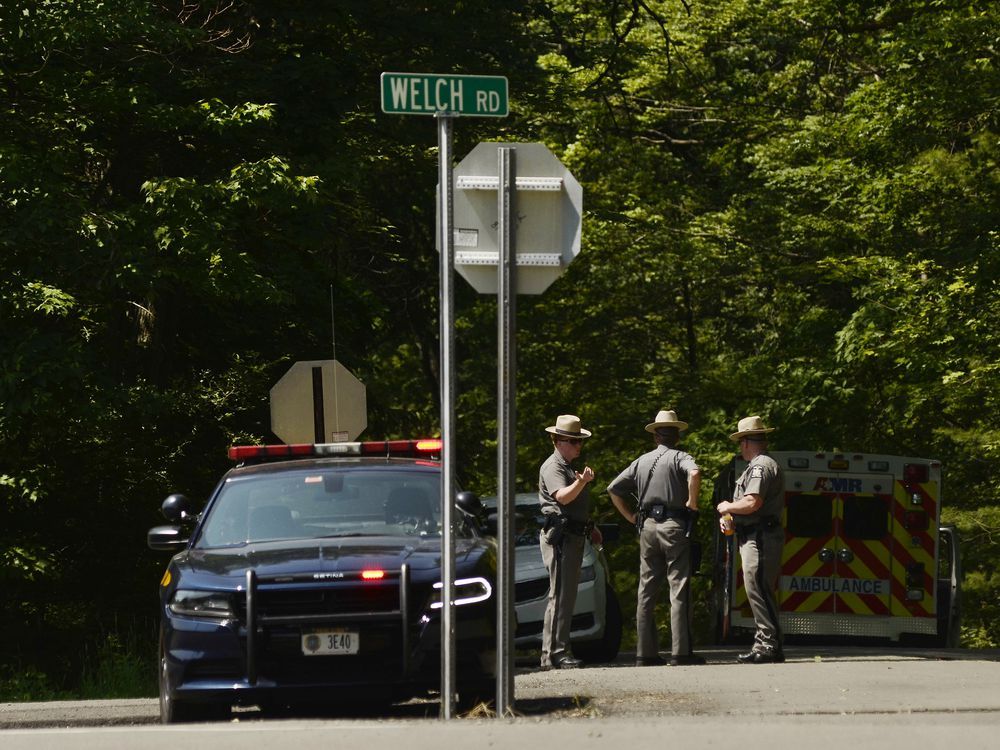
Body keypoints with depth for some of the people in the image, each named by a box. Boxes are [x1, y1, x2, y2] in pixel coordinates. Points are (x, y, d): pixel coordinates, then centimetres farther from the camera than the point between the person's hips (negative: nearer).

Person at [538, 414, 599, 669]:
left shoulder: (570, 466, 22)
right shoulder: (553, 466, -9)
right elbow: (562, 496, -27)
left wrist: (590, 527, 29)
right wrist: (582, 482, -43)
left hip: (574, 536, 10)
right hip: (559, 535, -10)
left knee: (567, 595, 11)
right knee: (560, 595, -14)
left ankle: (556, 651, 14)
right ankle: (555, 653, -17)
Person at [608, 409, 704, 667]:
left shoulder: (642, 461, 14)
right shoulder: (679, 457, -2)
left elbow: (613, 490, 14)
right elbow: (694, 473, -25)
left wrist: (631, 517, 17)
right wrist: (692, 501, -13)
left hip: (648, 528, 5)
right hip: (674, 526, -5)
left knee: (646, 592, 8)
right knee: (679, 590, -6)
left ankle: (645, 653, 7)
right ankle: (680, 652, -12)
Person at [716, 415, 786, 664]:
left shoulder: (761, 466, -12)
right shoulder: (766, 464, 24)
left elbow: (752, 503, -24)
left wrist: (727, 507, -6)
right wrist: (728, 516, 13)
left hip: (759, 538, -11)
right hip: (757, 537, 11)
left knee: (758, 590, -13)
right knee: (761, 592, 12)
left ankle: (769, 646, -15)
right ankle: (765, 644, 14)